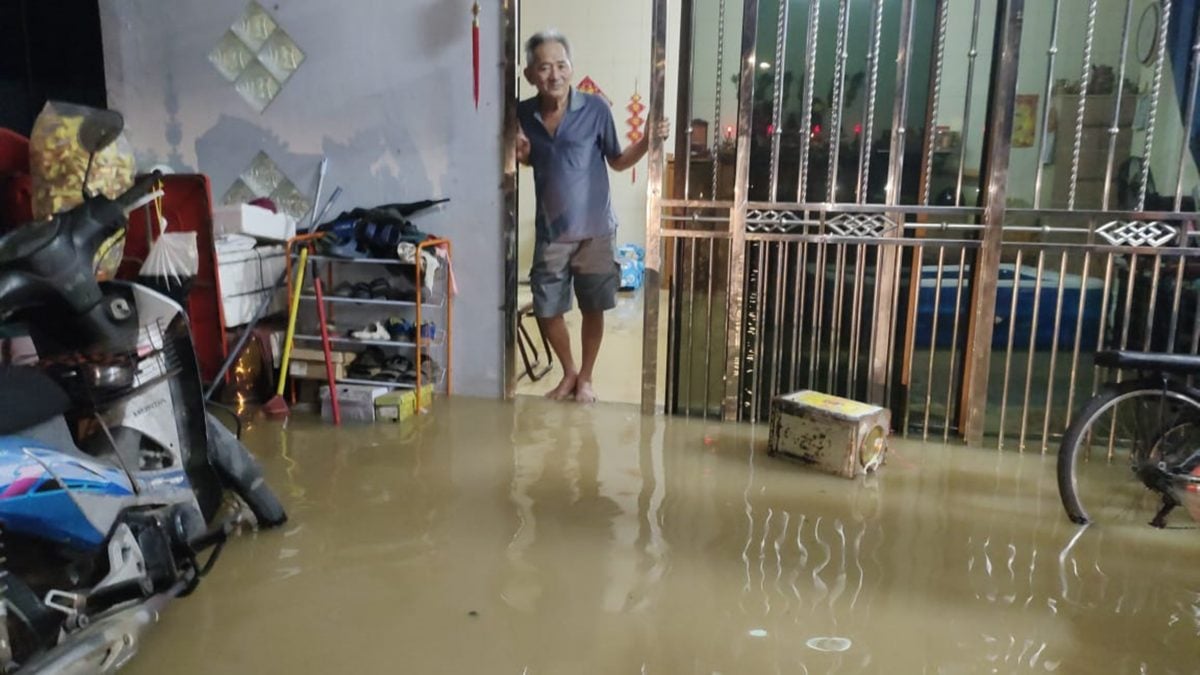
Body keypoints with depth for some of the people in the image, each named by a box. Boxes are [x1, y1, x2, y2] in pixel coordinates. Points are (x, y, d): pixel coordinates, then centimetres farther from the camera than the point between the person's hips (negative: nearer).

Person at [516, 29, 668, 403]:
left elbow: (617, 161, 0)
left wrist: (648, 140, -17)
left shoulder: (595, 108, -10)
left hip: (594, 230, -2)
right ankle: (568, 373, 33)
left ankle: (585, 378, 30)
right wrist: (518, 154, -9)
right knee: (546, 312, 8)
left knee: (593, 309, 9)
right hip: (550, 233, 3)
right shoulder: (523, 114, -2)